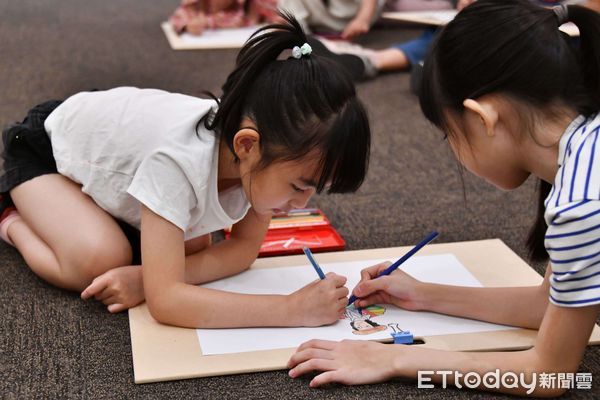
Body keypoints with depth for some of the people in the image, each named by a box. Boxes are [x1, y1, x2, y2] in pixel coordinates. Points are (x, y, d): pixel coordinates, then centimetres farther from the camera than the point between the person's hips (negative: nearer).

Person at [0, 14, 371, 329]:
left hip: (110, 139, 6)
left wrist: (146, 277, -32)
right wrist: (294, 309, -49)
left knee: (191, 246, -6)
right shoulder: (179, 160, -45)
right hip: (46, 144, -6)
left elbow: (245, 246, -17)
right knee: (98, 262, -27)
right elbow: (164, 301, -46)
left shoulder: (266, 144, -26)